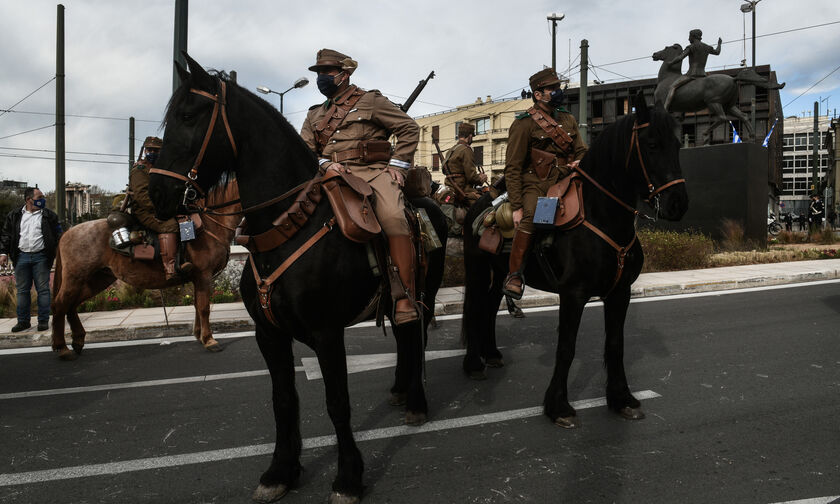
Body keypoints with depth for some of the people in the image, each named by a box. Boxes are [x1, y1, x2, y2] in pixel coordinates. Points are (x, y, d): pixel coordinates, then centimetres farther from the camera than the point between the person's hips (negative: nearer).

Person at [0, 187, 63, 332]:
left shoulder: (49, 215, 5)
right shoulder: (14, 216, 10)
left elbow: (58, 234, 4)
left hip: (41, 257, -2)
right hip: (21, 257, 2)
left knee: (43, 289, -1)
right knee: (22, 290, 7)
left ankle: (43, 320, 6)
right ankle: (23, 321, 15)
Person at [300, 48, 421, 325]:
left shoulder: (371, 101, 12)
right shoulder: (315, 116, 26)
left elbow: (409, 129, 9)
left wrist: (397, 165, -2)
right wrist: (326, 164, -5)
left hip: (373, 171, -4)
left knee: (393, 218, -33)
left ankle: (405, 296, -30)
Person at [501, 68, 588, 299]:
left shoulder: (568, 119, 18)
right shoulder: (524, 124, -2)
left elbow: (582, 150, 26)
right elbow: (512, 168, -6)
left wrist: (580, 163, -2)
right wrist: (516, 207, -14)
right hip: (536, 185, -6)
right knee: (531, 217, -34)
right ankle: (514, 275, -27)